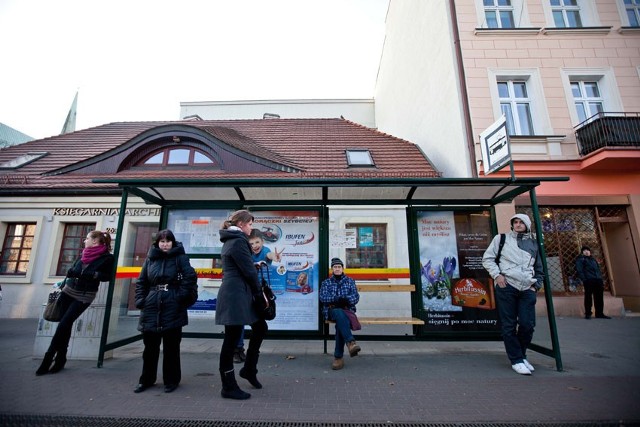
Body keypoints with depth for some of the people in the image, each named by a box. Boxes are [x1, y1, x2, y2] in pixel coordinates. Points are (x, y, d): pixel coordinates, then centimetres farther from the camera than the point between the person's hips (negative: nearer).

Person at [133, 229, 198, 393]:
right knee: (150, 345, 14)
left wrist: (181, 296, -14)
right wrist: (140, 300, 3)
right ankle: (146, 380, 33)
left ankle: (171, 380, 22)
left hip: (173, 308, -3)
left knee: (171, 346, 7)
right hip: (151, 307, 4)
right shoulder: (150, 259, 8)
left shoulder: (180, 257, -3)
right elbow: (141, 282, 13)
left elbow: (190, 276, -11)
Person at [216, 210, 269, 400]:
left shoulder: (230, 241, 17)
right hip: (236, 296, -10)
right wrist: (260, 294, -4)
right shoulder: (238, 241, -15)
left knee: (260, 328, 16)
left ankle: (249, 369, 29)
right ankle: (229, 387, 17)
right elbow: (249, 271, -16)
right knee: (231, 340, 2)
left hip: (236, 294, 10)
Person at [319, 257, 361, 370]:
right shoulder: (326, 282, 17)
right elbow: (322, 297, -1)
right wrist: (336, 299, -18)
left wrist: (346, 299, -17)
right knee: (339, 314, -37)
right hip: (331, 310, 0)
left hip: (347, 309, 1)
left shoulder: (350, 281, 18)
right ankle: (351, 342, -51)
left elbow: (356, 297, 5)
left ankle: (338, 357, -31)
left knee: (340, 322, -34)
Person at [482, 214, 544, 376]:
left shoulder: (534, 244, 17)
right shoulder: (502, 238, 6)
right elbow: (487, 258, 3)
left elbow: (539, 268, 25)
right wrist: (497, 275, -9)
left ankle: (521, 356, 24)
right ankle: (516, 360, 13)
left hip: (527, 289, 4)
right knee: (509, 326, 0)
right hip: (506, 286, -3)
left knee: (528, 325, 2)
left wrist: (536, 285, 14)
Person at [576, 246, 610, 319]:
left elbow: (598, 269, 23)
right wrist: (583, 279, -15)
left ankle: (599, 313, 12)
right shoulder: (580, 259, 7)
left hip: (598, 280, 6)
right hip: (588, 280, -6)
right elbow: (579, 270, -4)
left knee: (599, 297, 4)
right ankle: (588, 314, 0)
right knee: (588, 297, -4)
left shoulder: (593, 259, 26)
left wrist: (601, 280, 11)